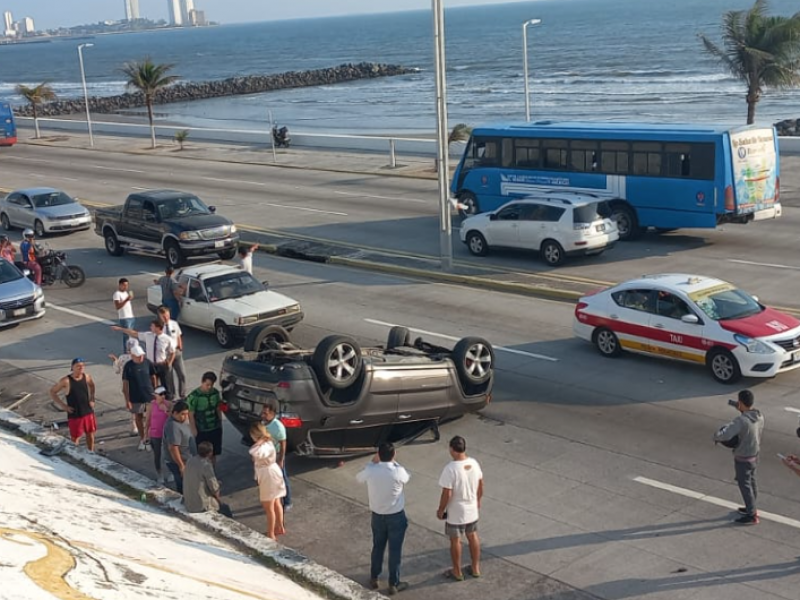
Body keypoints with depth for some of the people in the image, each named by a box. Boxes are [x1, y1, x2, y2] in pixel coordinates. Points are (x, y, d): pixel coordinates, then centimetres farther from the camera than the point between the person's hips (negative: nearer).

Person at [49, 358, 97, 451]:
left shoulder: (87, 377, -3)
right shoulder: (66, 381, -16)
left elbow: (92, 386, 20)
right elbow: (52, 392, -8)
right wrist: (63, 406, -12)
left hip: (88, 412, 4)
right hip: (74, 415, -4)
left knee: (90, 434, 15)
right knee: (75, 438, 4)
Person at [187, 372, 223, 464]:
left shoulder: (216, 393, -3)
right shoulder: (194, 396, -19)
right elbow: (191, 414, -14)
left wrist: (220, 422, 8)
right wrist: (194, 430, -14)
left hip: (215, 429, 5)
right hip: (201, 431, -5)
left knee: (213, 453, 16)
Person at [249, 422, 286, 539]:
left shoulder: (265, 446, -29)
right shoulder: (267, 442, 1)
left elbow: (254, 452, -51)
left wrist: (259, 442, -36)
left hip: (268, 476, -10)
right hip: (272, 473, 10)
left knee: (269, 508, 4)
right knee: (276, 504, 24)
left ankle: (271, 534, 16)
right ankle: (280, 528, 39)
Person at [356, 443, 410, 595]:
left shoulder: (370, 471, -17)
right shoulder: (398, 471, -24)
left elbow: (359, 477, 8)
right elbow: (407, 478, 2)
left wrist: (372, 462, 10)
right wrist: (393, 462, 6)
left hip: (377, 515, 3)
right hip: (396, 516, -3)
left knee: (377, 547, 22)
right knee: (395, 550, 11)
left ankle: (374, 579, 35)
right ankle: (394, 584, 21)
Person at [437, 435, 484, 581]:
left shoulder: (450, 468, -28)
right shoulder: (474, 463, -8)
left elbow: (447, 494, -23)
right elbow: (480, 485, 4)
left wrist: (440, 510, -8)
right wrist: (478, 501, 20)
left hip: (455, 512, -6)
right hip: (472, 509, 6)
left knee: (455, 541, 12)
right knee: (473, 537, 21)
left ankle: (457, 572, 26)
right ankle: (476, 568, 34)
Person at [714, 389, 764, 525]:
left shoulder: (740, 421, -31)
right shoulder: (760, 417, -8)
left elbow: (720, 436, -38)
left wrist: (723, 428, -16)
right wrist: (742, 411, 9)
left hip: (743, 459, -7)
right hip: (754, 456, 7)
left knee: (745, 486, 8)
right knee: (752, 483, 23)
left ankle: (752, 516, 19)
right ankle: (751, 508, 41)